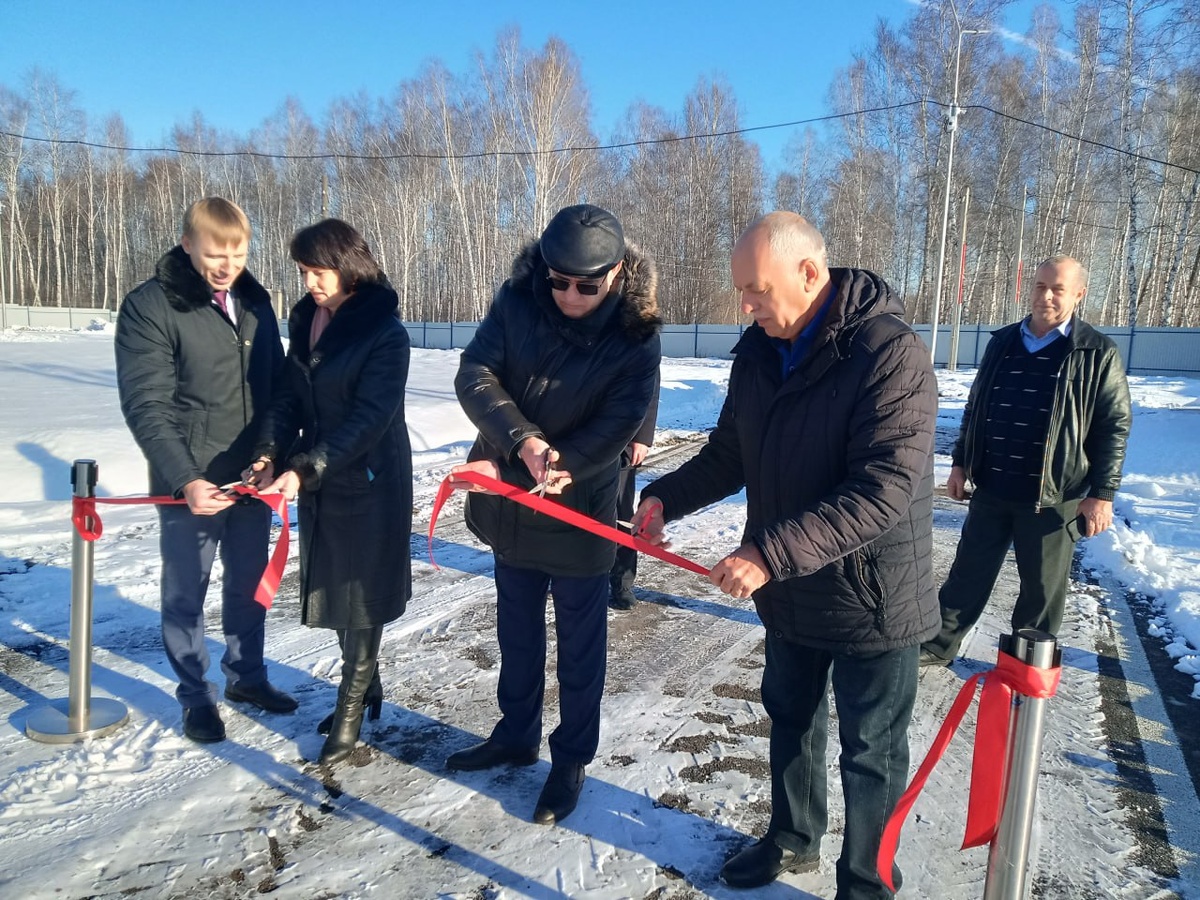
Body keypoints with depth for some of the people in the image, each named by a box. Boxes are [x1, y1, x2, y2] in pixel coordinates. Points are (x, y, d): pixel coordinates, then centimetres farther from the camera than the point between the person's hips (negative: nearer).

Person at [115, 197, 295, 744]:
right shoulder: (150, 306, -11)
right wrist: (185, 479, -26)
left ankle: (246, 675, 36)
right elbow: (146, 407, -16)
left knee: (249, 584, 17)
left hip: (254, 477, 5)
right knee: (186, 592, 10)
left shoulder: (255, 301, 5)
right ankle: (196, 695, 27)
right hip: (192, 484, -4)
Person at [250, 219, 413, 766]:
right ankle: (364, 686, 36)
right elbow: (291, 396, 8)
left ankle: (350, 710, 19)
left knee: (361, 597, 4)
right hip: (318, 480, 7)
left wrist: (305, 469, -27)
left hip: (370, 483, -7)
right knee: (332, 590, 16)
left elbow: (369, 419, -21)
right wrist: (271, 452, -7)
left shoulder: (385, 332, -16)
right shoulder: (305, 320, 5)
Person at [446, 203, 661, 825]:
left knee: (579, 641, 11)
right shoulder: (517, 301, -10)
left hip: (579, 511, -4)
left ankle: (572, 758, 32)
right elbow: (475, 374, -15)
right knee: (516, 628, 21)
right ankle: (517, 735, 43)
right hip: (510, 504, 4)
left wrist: (529, 466, -29)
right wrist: (523, 442, -32)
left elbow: (614, 428, -22)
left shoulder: (637, 336, -17)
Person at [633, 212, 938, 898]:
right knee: (791, 720, 25)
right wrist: (666, 497, -6)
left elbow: (886, 490, -31)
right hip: (791, 595, 7)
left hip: (872, 601, -7)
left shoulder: (890, 353, -24)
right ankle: (794, 840, 49)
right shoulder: (758, 351, -1)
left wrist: (773, 552, -35)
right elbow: (731, 454, 9)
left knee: (871, 754, 12)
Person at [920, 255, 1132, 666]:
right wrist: (960, 462, 11)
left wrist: (1102, 493, -9)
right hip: (990, 489, 4)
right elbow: (975, 408, 15)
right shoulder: (1001, 342, 8)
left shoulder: (1098, 354, -4)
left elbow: (1114, 427, -4)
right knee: (968, 573, 12)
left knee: (1042, 587, 9)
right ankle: (939, 645, 25)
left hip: (1053, 497, -3)